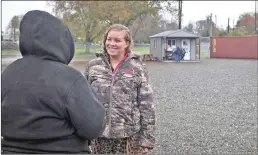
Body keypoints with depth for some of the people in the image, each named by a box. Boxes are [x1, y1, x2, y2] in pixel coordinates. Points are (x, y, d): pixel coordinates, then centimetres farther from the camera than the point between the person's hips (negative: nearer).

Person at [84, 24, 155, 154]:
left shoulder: (137, 68, -2)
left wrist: (146, 139, -5)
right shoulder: (93, 66, 4)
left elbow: (146, 105, -3)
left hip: (128, 137, -2)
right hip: (99, 136, 2)